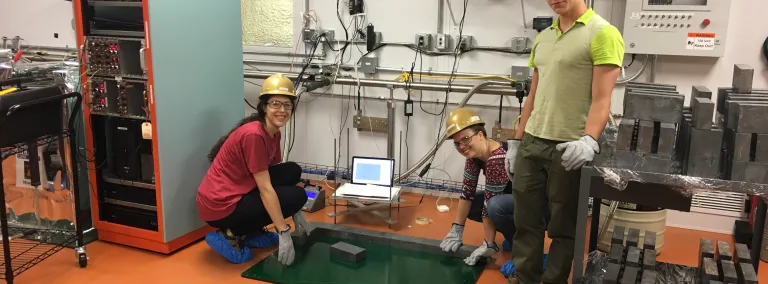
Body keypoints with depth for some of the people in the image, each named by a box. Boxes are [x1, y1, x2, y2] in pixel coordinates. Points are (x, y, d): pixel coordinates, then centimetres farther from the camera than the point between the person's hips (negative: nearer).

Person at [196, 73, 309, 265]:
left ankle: (251, 231, 11)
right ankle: (231, 235, -3)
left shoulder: (274, 133, 6)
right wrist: (284, 233, -21)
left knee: (292, 172, 4)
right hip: (220, 206, -9)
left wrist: (296, 212, 10)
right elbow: (266, 189, -23)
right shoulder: (254, 135, -23)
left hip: (237, 194, 9)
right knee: (297, 195, -6)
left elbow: (279, 173, 15)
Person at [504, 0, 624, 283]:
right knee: (525, 219, 11)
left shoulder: (603, 33, -9)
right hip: (532, 142, 6)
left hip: (569, 147, -6)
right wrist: (516, 141, 15)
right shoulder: (542, 38, 13)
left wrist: (589, 141, -30)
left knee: (563, 225, 8)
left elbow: (601, 99, -16)